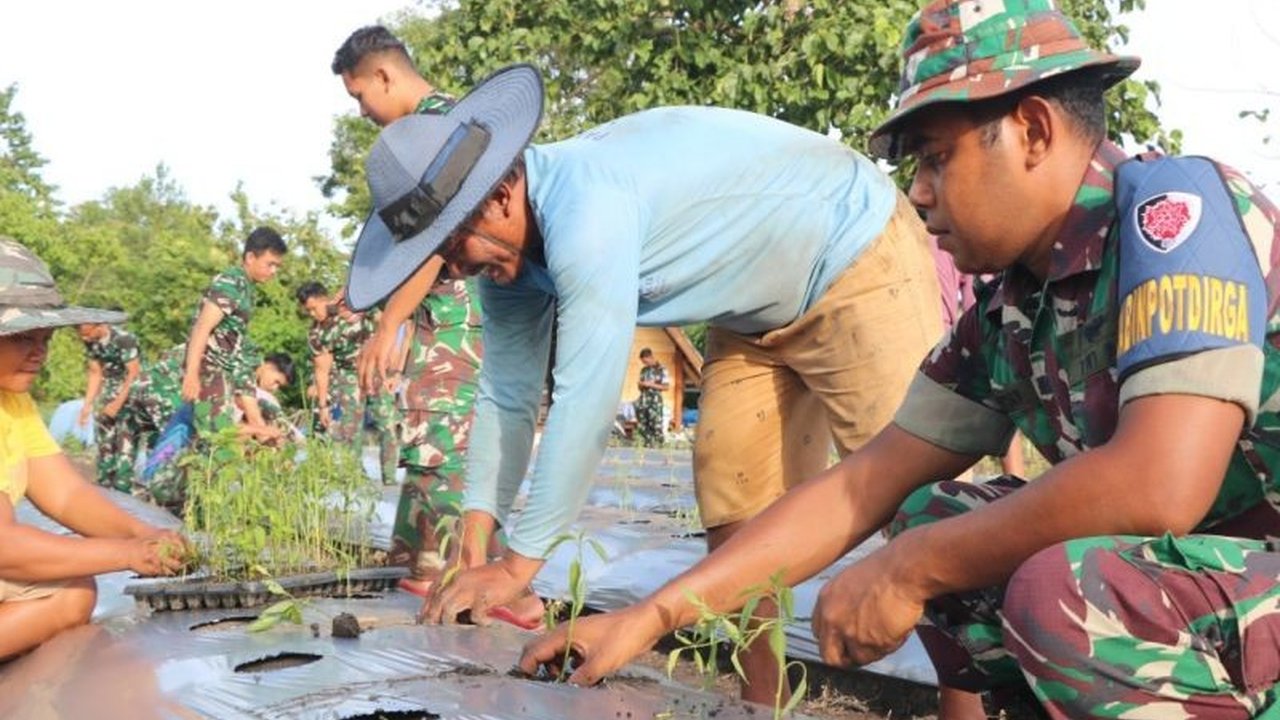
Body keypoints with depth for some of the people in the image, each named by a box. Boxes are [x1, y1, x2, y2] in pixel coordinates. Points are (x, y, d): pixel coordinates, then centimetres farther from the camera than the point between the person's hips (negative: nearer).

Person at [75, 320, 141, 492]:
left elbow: (134, 373, -22)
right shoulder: (90, 342, -3)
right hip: (108, 393, 7)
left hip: (130, 394, -7)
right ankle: (104, 488, 19)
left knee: (125, 444, -12)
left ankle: (122, 492, -9)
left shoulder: (124, 339, -24)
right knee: (104, 443, 9)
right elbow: (95, 373, 5)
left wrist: (118, 403, -21)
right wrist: (87, 404, -1)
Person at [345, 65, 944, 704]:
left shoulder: (587, 212, -35)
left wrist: (519, 563, -27)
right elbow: (506, 395, 0)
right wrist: (478, 543, -5)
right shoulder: (505, 242, -5)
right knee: (734, 513, 6)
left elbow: (585, 402, -34)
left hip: (860, 261, -9)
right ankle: (763, 698, 16)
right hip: (759, 314, 9)